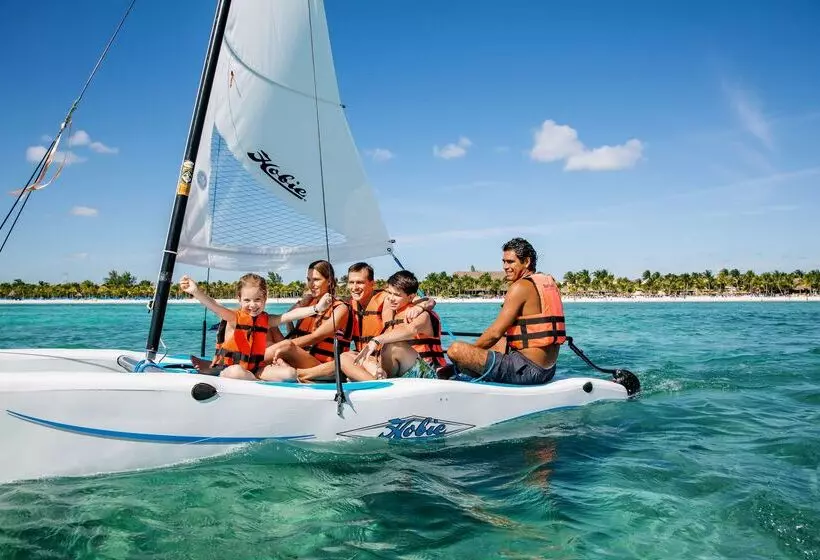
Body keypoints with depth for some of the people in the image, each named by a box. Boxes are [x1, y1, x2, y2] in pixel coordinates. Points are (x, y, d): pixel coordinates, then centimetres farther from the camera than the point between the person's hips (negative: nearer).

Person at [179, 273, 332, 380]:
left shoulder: (266, 320, 6)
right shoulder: (233, 317, -5)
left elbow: (290, 315, -4)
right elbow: (214, 306, -23)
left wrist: (316, 308, -18)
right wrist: (196, 291, -43)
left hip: (255, 370, 4)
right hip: (227, 369, -4)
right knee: (236, 371, -38)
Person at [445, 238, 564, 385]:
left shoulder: (520, 287, -13)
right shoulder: (550, 282, 14)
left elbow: (495, 333, -16)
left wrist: (469, 351, 2)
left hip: (527, 370, -10)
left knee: (455, 349, -14)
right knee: (496, 343, 36)